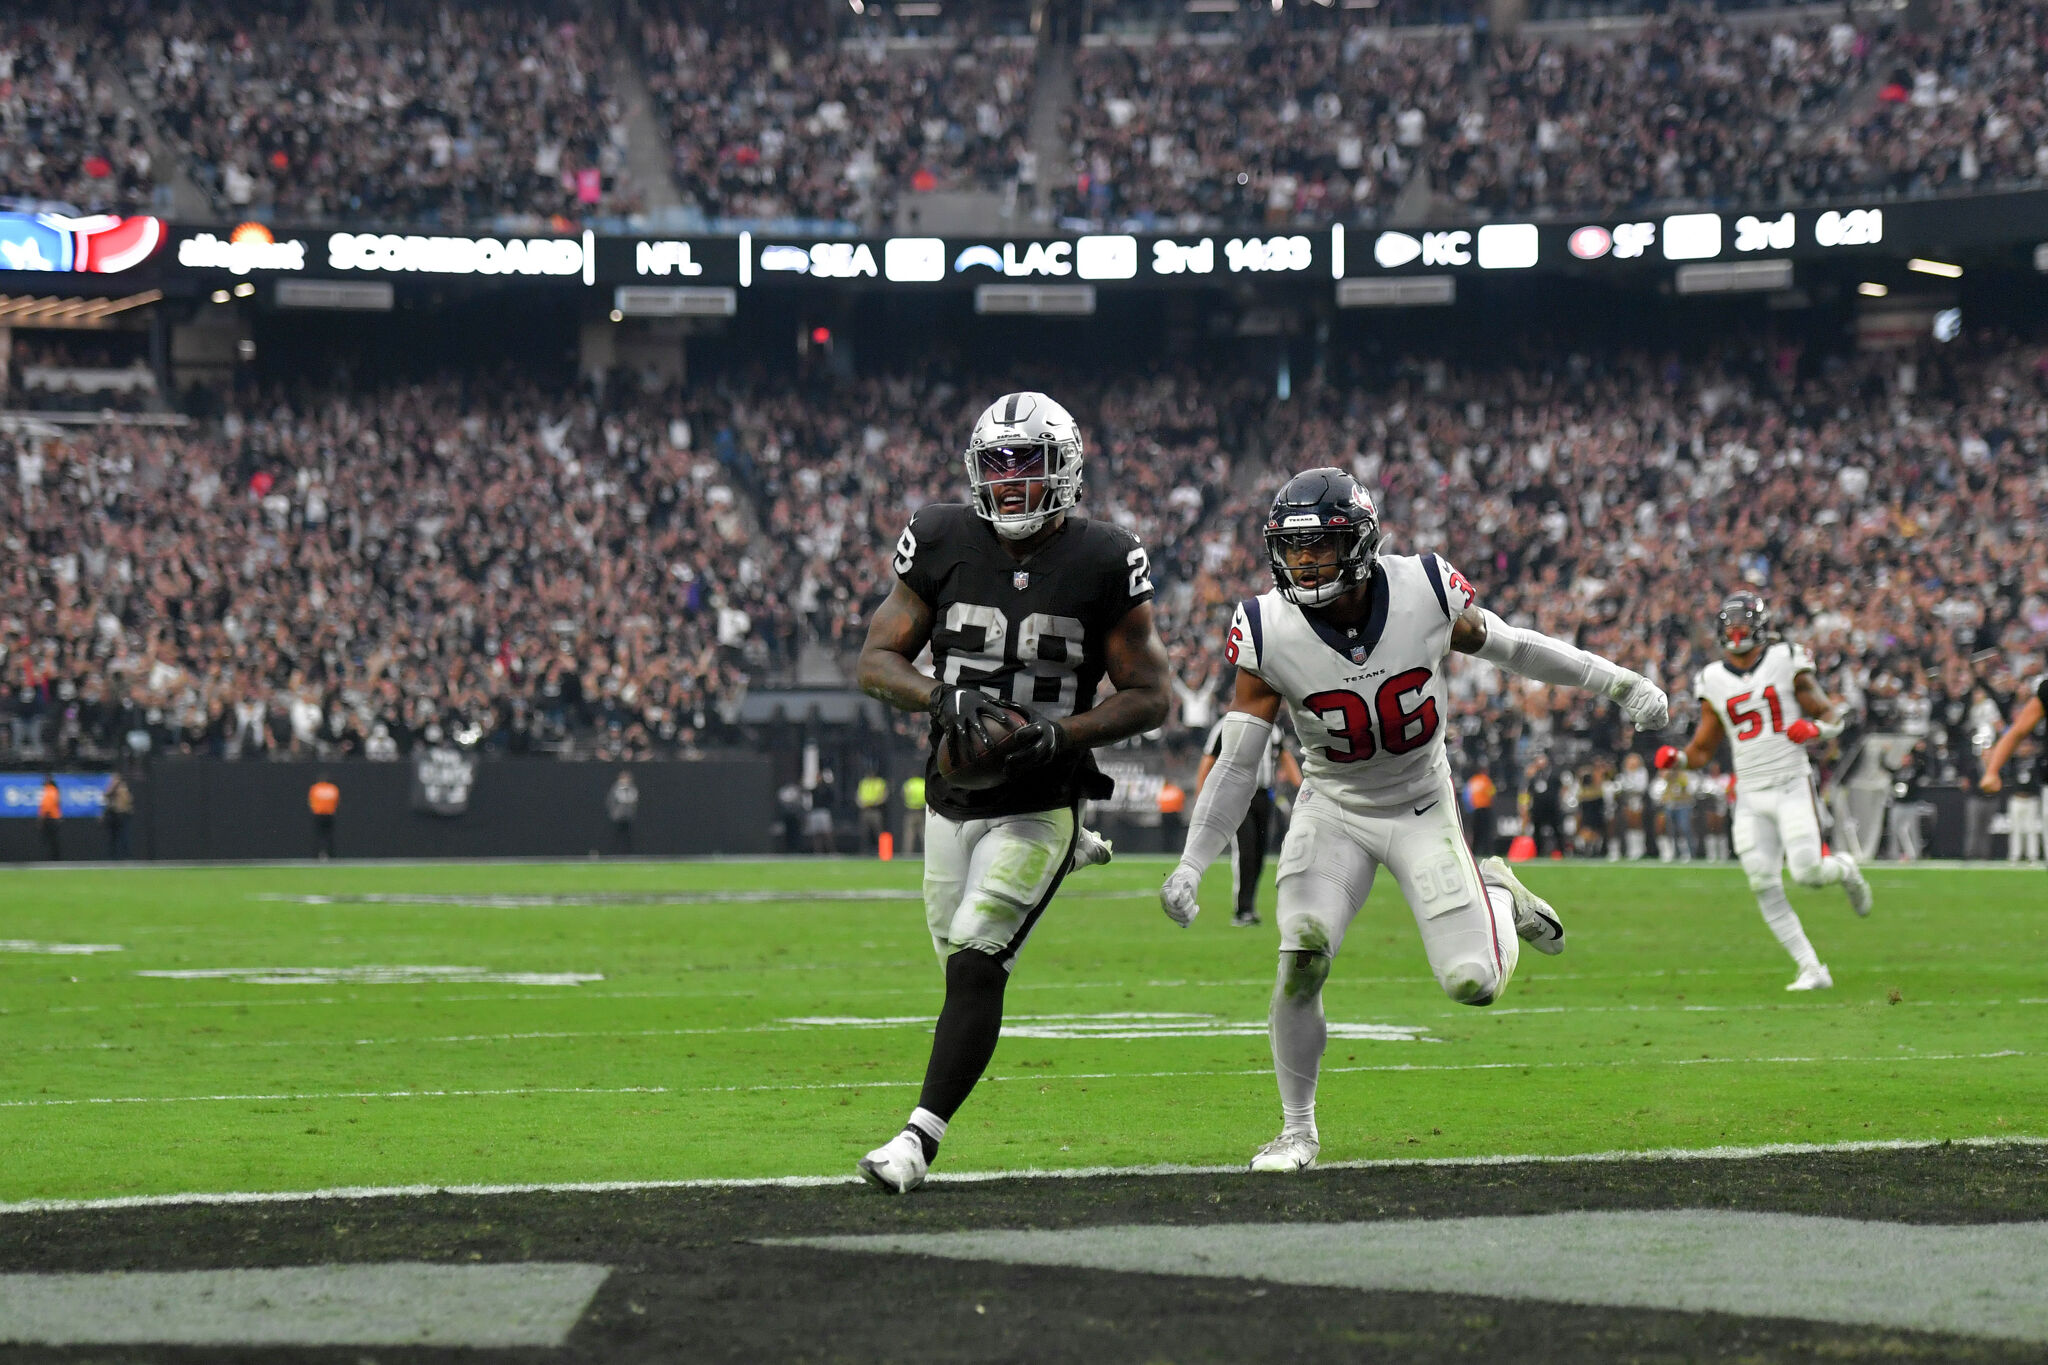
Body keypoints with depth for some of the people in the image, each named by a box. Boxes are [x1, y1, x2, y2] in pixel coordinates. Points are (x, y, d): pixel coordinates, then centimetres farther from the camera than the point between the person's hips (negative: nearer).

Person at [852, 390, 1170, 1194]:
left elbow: (1150, 698, -5)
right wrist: (939, 698, -21)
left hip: (1039, 802, -4)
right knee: (961, 962, 16)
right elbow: (877, 660, 0)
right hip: (951, 795, 4)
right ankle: (1073, 858, 46)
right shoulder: (941, 544, -3)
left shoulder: (1101, 563, -9)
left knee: (975, 965, -16)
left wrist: (1058, 735, -21)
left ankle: (921, 1139, -10)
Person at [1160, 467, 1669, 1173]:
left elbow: (1507, 645, -1)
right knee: (1302, 955, -23)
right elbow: (1237, 763, -11)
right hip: (1333, 810, 0)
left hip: (1422, 807, 0)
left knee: (1473, 983, -10)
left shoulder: (1425, 591, -20)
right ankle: (1297, 1129, -3)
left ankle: (1495, 892, 27)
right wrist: (1191, 864, -15)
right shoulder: (1267, 632, -19)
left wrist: (1622, 684, 3)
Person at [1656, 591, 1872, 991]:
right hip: (1750, 796, 3)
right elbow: (1702, 749, 13)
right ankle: (1811, 969, 3)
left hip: (1791, 786, -3)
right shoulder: (1714, 680, 8)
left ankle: (1845, 869, 20)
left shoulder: (1786, 662, -1)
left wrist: (1814, 728, -18)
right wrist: (1675, 759, -7)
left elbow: (1832, 717, 5)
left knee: (1807, 872, -17)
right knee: (1765, 887, -6)